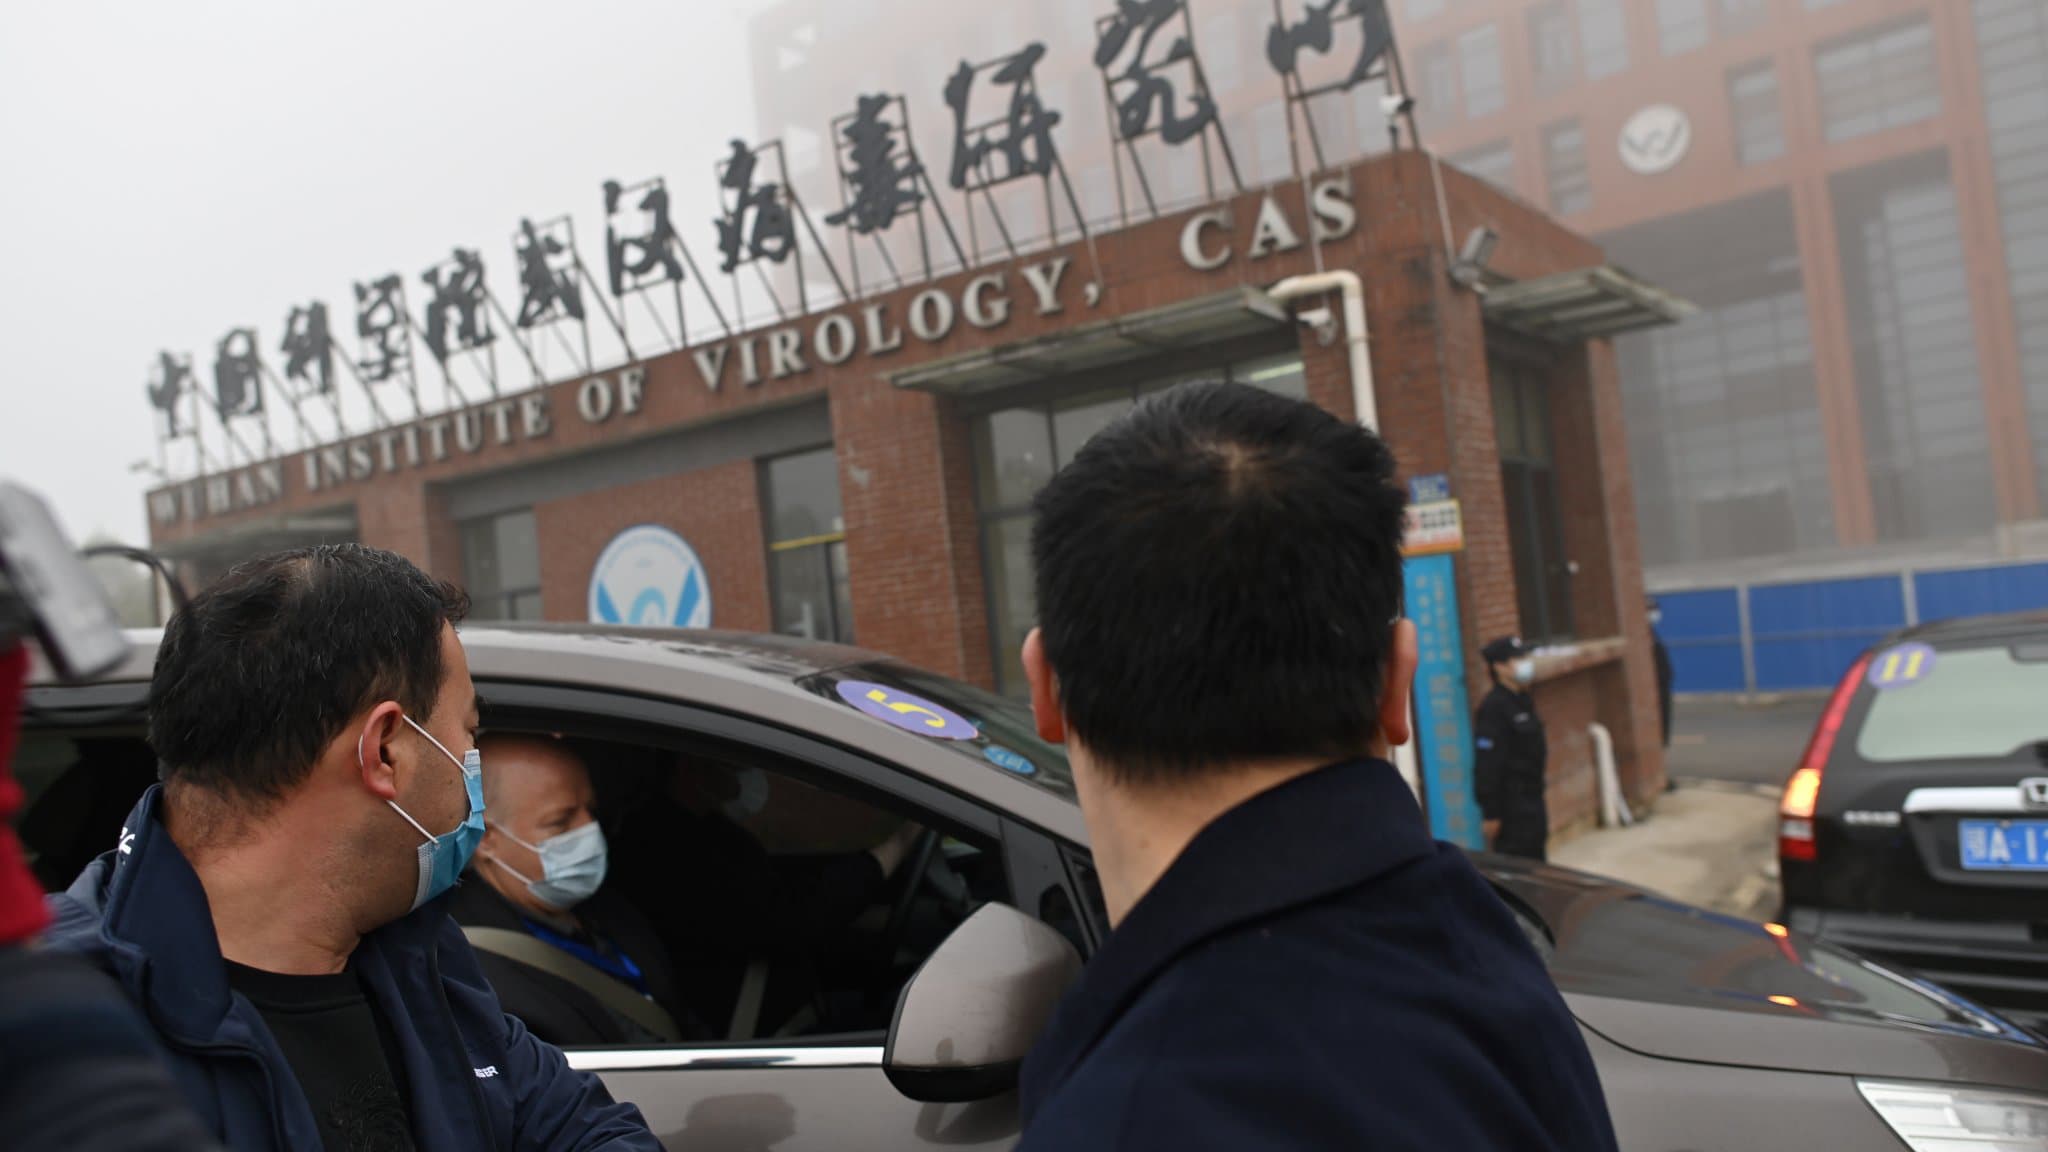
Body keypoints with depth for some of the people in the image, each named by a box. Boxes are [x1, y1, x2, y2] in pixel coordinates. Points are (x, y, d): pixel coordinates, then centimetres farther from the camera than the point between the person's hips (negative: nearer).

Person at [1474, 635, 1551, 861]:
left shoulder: (1523, 701, 12)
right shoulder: (1493, 707, -19)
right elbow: (1487, 766, -22)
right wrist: (1490, 813, -23)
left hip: (1532, 800, 10)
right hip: (1511, 807, -10)